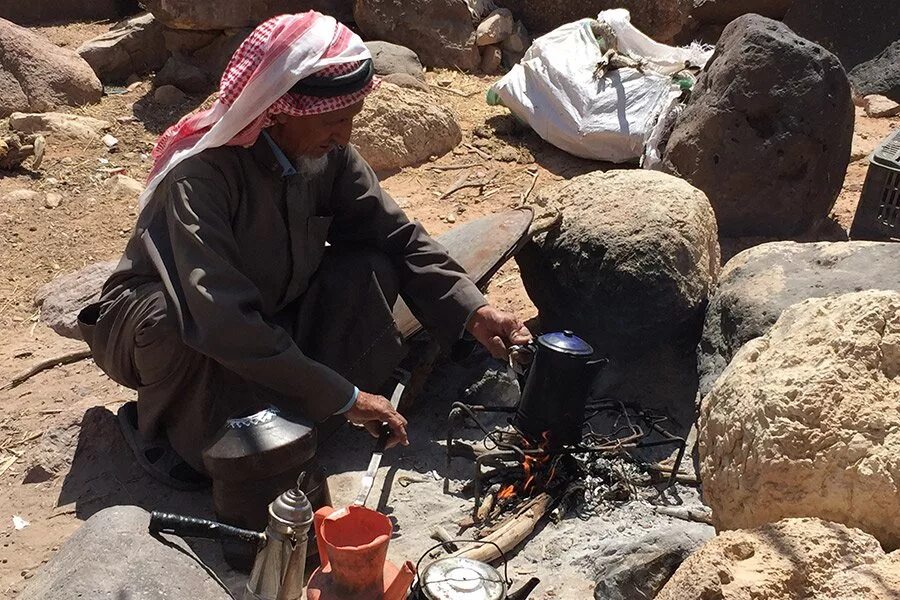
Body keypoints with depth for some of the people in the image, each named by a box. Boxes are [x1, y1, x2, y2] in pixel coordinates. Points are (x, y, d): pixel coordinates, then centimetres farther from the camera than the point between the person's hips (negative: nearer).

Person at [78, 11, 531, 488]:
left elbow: (397, 237, -8)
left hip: (266, 310, 6)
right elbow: (221, 320, -41)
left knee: (370, 271, -16)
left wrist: (472, 311, -22)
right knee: (180, 325, -40)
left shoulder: (328, 154, -15)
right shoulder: (200, 173, -33)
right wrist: (342, 396, -38)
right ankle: (168, 435, -10)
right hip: (156, 320, -5)